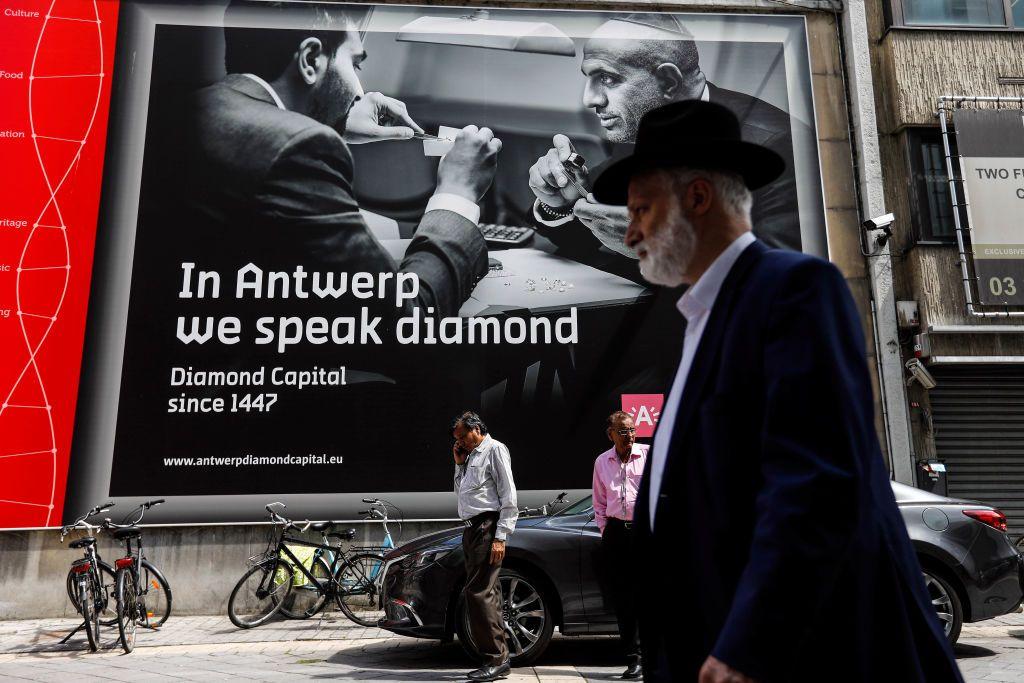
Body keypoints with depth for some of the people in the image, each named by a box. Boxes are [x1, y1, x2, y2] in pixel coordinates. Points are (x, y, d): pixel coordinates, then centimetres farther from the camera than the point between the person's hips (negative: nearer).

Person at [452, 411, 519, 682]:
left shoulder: (495, 450, -5)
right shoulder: (471, 456, 21)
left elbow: (509, 497, -11)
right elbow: (460, 491, 28)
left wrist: (500, 537, -17)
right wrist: (459, 464, 14)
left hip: (487, 528, -9)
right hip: (472, 529, 9)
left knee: (478, 592, -13)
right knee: (486, 593, 10)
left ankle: (495, 659, -7)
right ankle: (499, 659, 16)